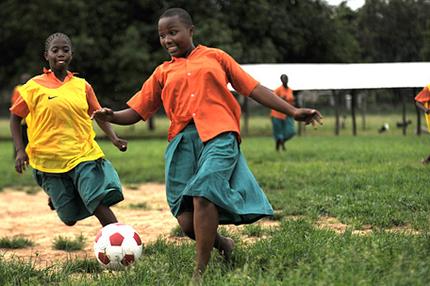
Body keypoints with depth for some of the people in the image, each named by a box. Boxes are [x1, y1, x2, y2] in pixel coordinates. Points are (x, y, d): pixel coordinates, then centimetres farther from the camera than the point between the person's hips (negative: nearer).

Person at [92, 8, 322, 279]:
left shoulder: (214, 57, 15)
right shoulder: (163, 73, 20)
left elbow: (253, 88, 14)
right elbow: (137, 112, 17)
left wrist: (293, 111, 6)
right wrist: (111, 116, -5)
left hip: (219, 135, -3)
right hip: (183, 141, 3)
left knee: (203, 194, -26)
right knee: (187, 222, -7)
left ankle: (200, 272, -19)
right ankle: (223, 244, 24)